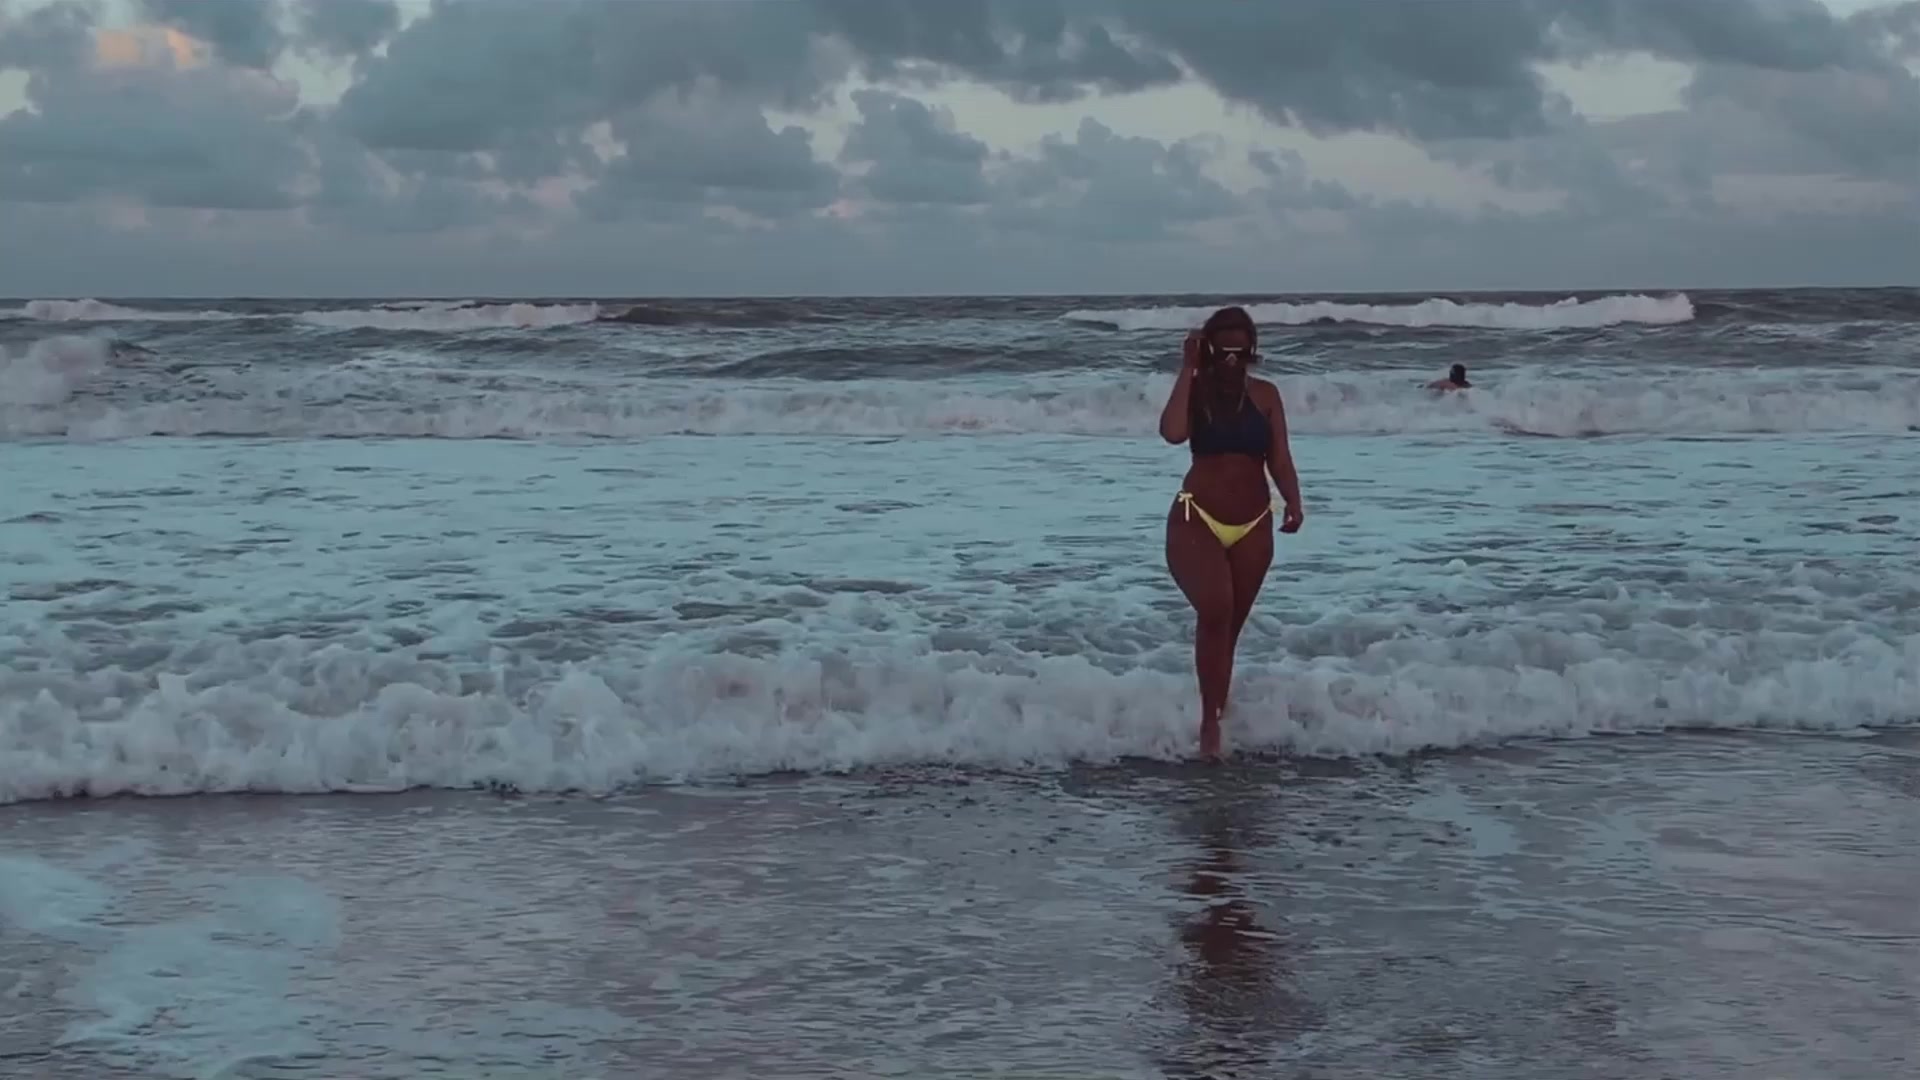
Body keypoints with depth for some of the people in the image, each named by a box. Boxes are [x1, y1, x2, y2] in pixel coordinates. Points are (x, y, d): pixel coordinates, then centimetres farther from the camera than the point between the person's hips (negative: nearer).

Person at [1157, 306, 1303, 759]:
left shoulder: (1265, 395, 3)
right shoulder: (1195, 391, -3)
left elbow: (1279, 457, -2)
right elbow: (1172, 433, -24)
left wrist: (1293, 503, -19)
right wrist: (1187, 370, -18)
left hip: (1253, 526, 3)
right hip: (1196, 520, -3)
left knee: (1231, 624, 13)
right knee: (1214, 611, -24)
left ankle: (1218, 714, 28)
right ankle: (1210, 719, -18)